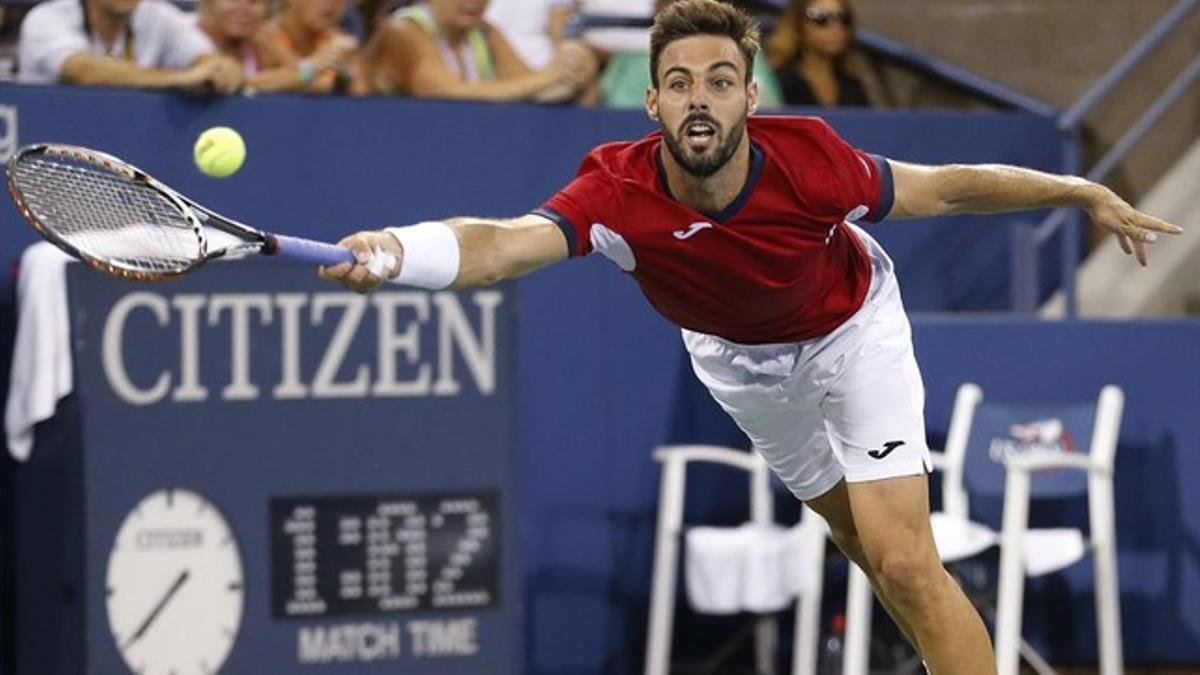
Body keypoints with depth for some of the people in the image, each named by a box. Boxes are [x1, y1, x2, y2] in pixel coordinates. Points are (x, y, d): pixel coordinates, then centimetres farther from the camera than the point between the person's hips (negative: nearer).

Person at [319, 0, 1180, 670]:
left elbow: (940, 188, -19)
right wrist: (394, 254, -77)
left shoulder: (809, 161, -37)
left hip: (852, 330, -2)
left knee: (903, 562, -12)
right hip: (739, 361, 2)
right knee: (862, 542, 17)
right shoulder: (618, 192, -38)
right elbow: (505, 244, -56)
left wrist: (1083, 193, -12)